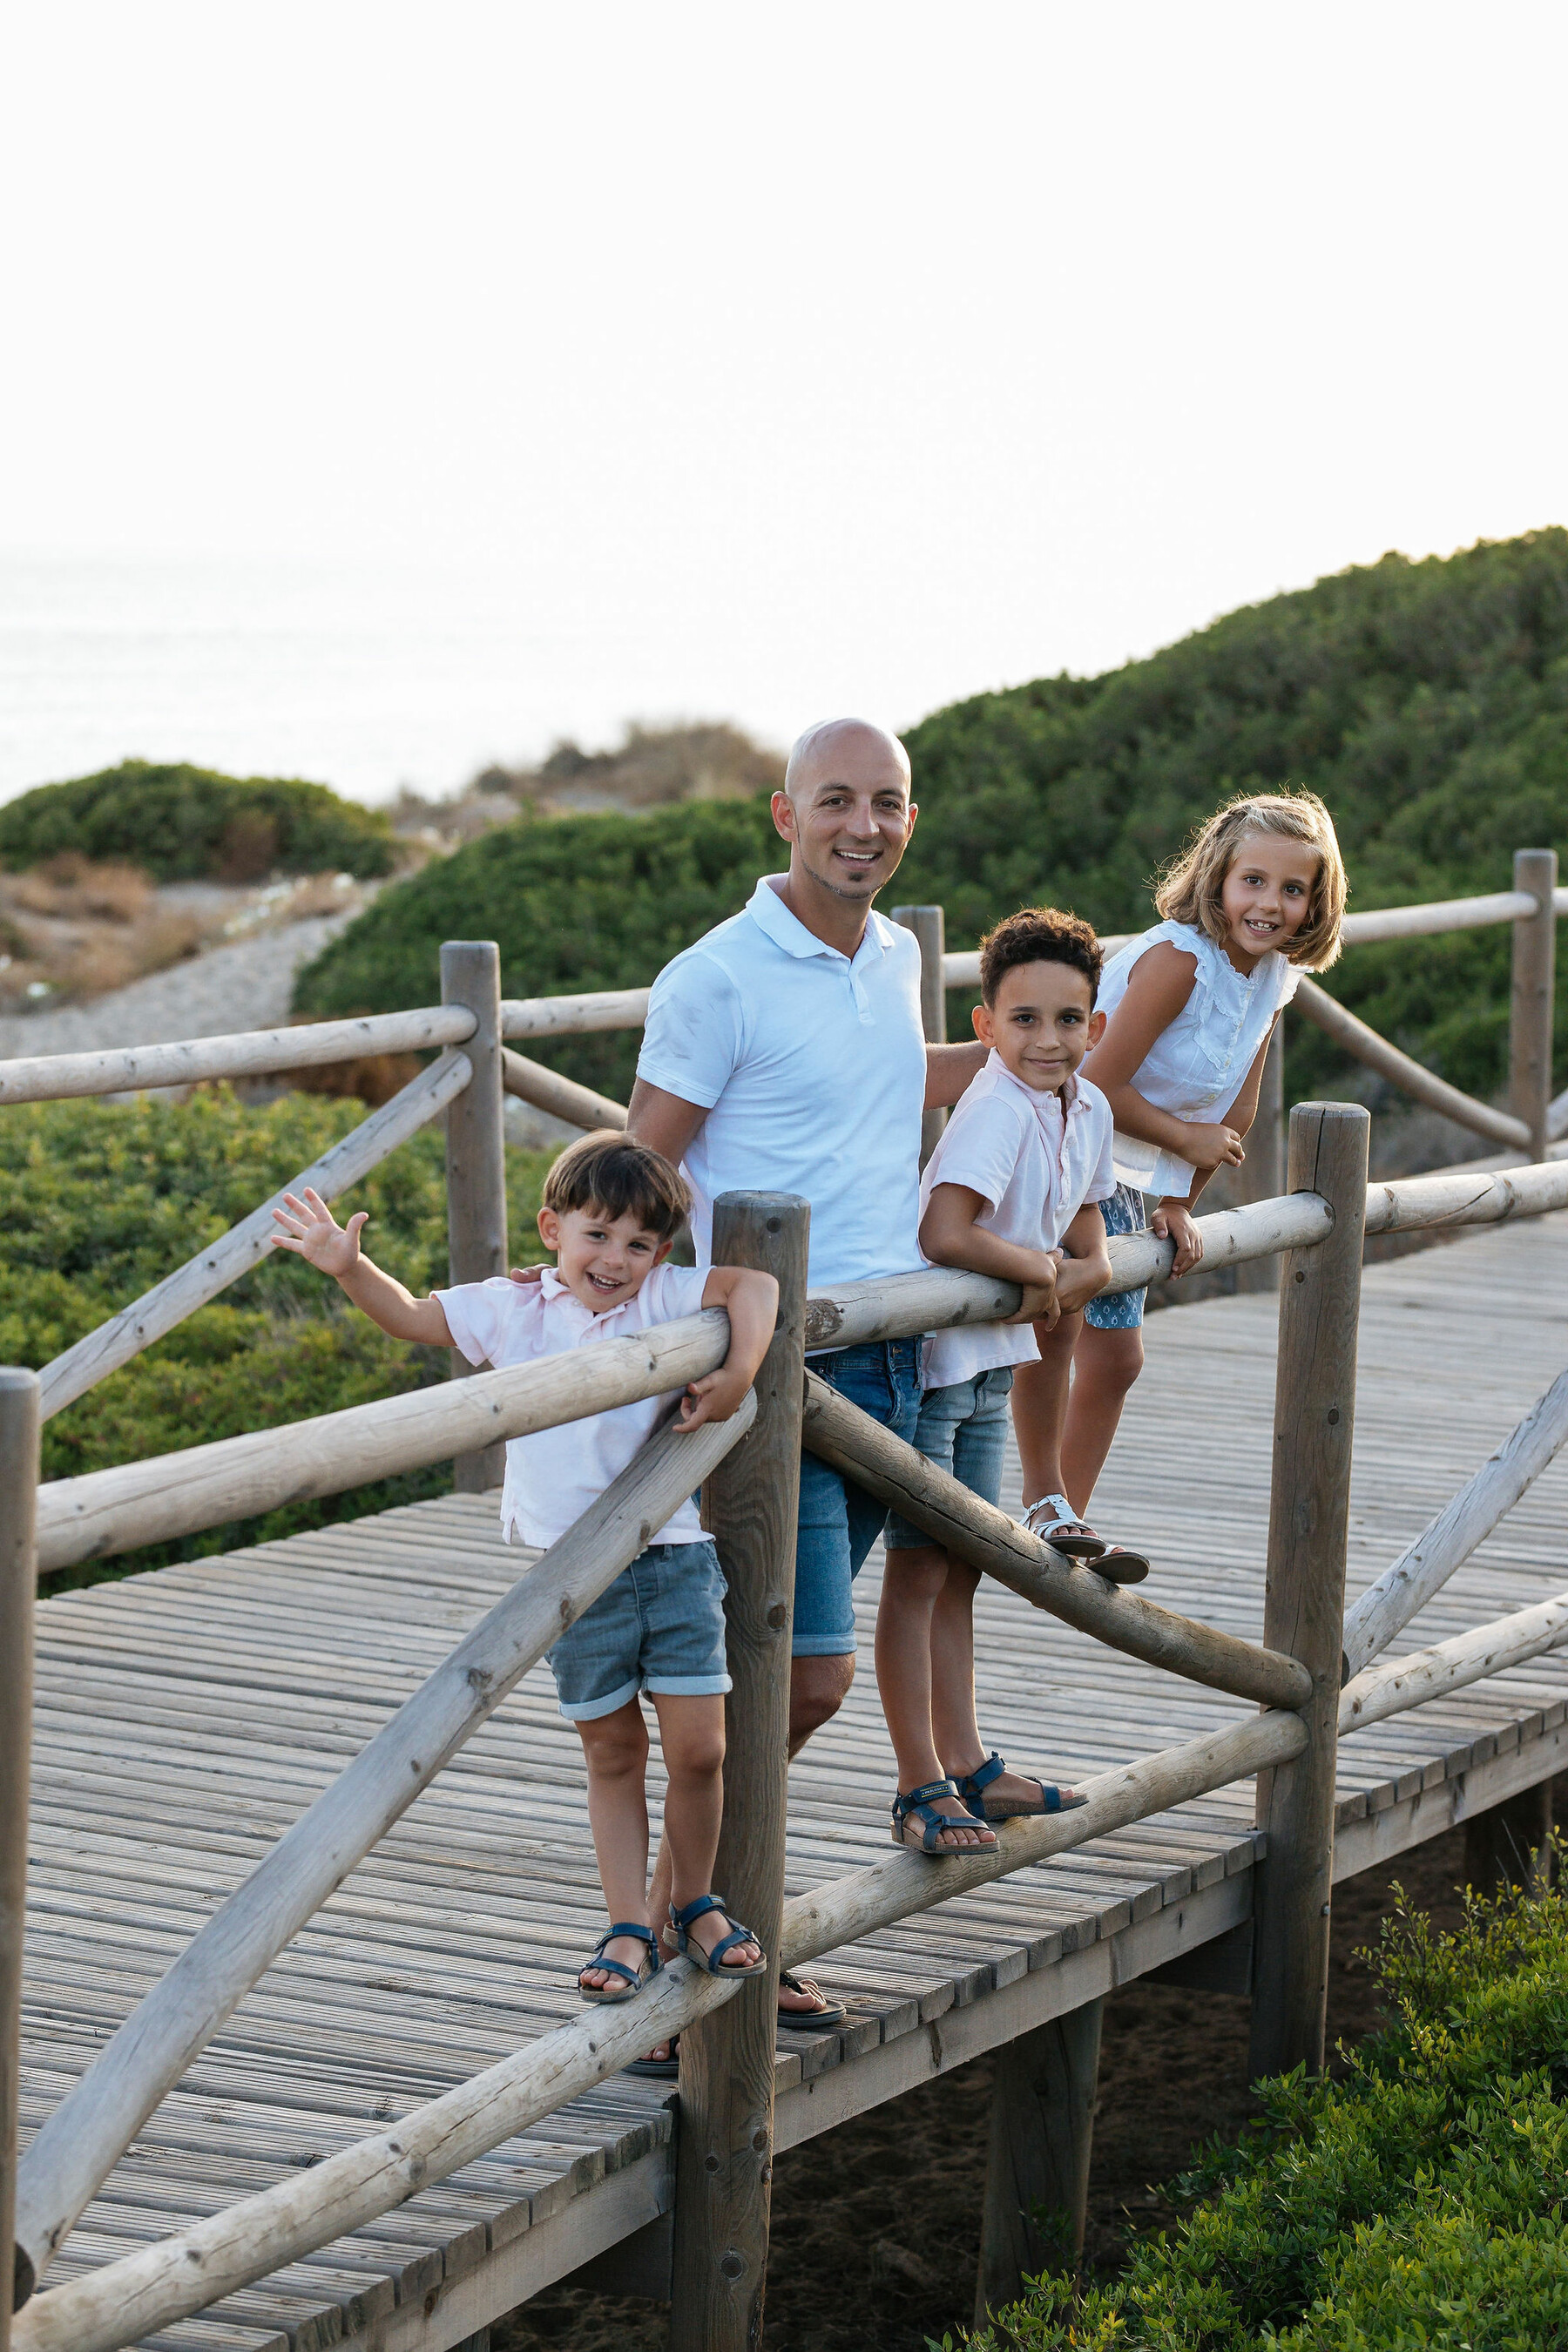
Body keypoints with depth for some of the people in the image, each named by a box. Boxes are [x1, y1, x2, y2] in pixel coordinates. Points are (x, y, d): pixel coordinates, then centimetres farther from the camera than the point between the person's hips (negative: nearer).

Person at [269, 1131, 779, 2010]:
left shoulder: (666, 1301, -2)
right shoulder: (514, 1310, 2)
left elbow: (755, 1284, -10)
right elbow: (413, 1316, 5)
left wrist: (739, 1372, -21)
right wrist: (349, 1267, -9)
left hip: (674, 1559, -1)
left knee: (699, 1748, -1)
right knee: (613, 1751, 8)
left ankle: (694, 1904, 21)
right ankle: (630, 1928, 16)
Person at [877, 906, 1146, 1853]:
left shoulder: (1088, 1109, 3)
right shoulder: (998, 1109, -22)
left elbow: (1093, 1259, 12)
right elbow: (944, 1233, -33)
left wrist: (1060, 1279, -11)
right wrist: (1039, 1265, -17)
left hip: (991, 1366, 8)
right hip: (926, 1358, -8)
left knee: (962, 1571, 16)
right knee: (918, 1572, -3)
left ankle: (969, 1766, 24)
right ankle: (921, 1788, 1)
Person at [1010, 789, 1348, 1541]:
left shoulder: (1276, 978, -1)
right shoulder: (1177, 957, -26)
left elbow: (1236, 1111, 9)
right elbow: (1101, 1084, -26)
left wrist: (1180, 1203, 6)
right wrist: (1187, 1140, -12)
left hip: (1128, 1181, 9)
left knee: (1115, 1357, 15)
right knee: (1054, 1316, -28)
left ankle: (1071, 1517, 30)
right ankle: (1042, 1499, -14)